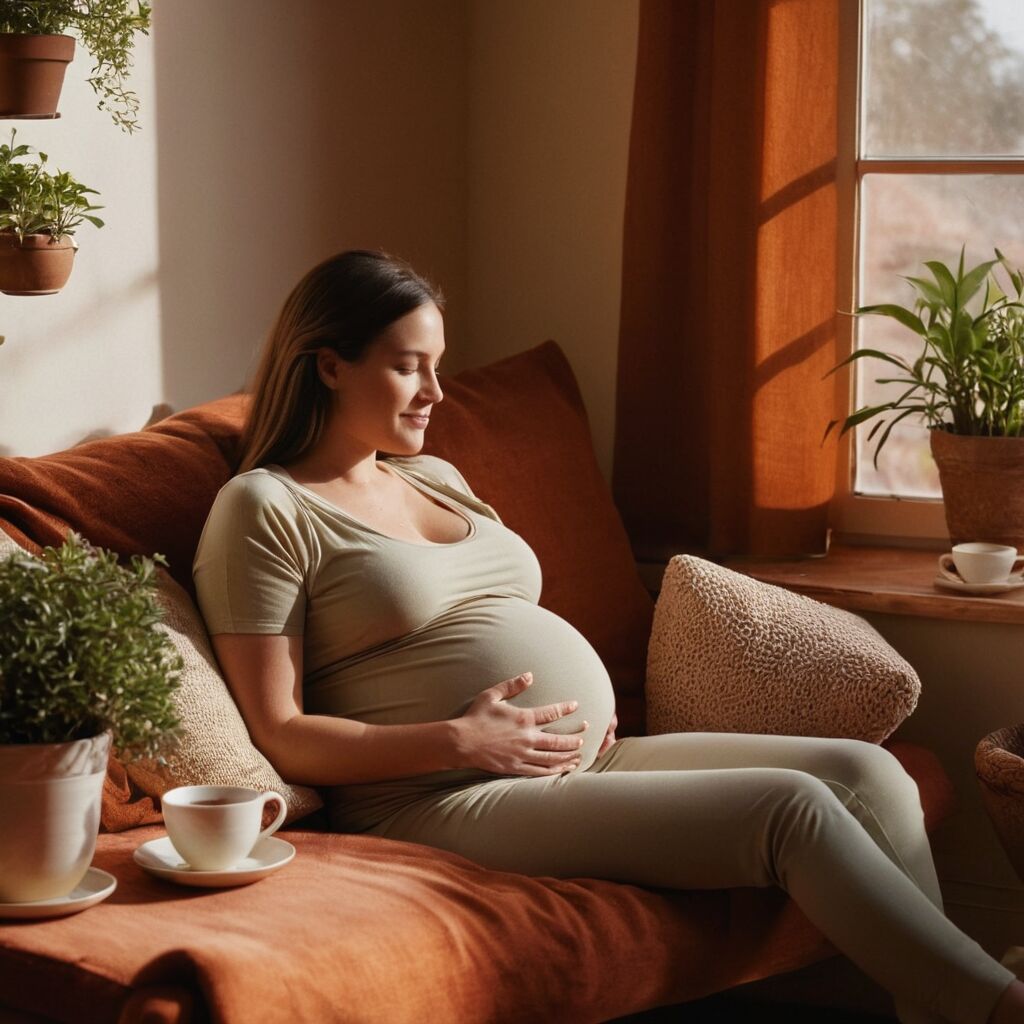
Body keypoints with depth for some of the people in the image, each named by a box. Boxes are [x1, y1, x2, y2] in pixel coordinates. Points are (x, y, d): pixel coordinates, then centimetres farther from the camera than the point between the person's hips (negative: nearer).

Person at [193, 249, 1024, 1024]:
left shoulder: (434, 476, 21)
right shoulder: (265, 508, -3)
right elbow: (277, 734, -10)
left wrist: (589, 703, 6)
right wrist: (458, 740, -18)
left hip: (583, 762, 8)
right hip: (445, 800, -8)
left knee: (866, 774, -8)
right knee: (792, 809, -22)